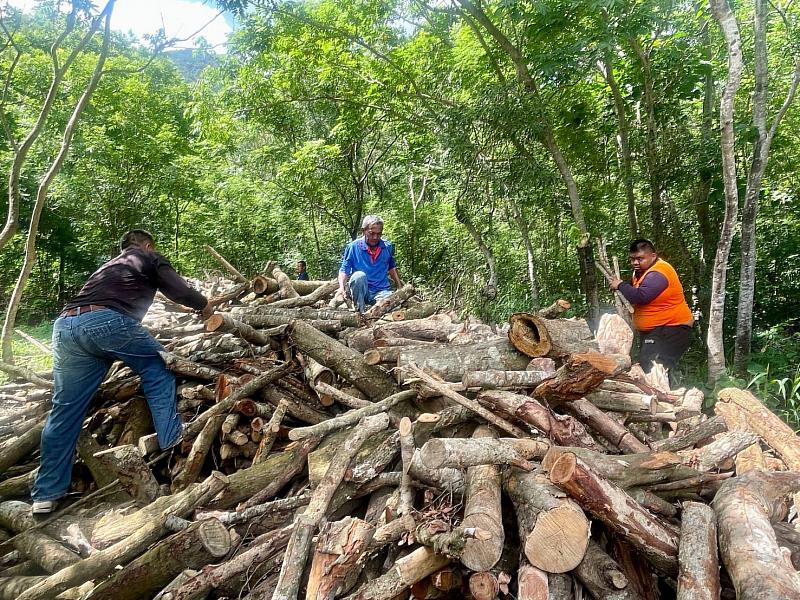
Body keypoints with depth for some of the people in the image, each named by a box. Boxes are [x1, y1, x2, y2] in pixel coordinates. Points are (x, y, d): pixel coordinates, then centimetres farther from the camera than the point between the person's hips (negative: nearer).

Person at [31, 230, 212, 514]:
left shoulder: (109, 265, 39)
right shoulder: (150, 258, 21)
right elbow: (179, 291, 10)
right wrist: (204, 304, 29)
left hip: (64, 327, 7)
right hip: (106, 320, -6)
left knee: (65, 411, 12)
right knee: (156, 366, 16)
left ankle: (46, 495, 19)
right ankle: (171, 437, 12)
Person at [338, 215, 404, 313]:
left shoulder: (388, 247, 6)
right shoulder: (352, 247, -3)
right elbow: (344, 270, -4)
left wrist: (401, 289, 19)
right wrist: (342, 287, -23)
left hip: (382, 291, 2)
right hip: (360, 292, -1)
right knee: (359, 276, -36)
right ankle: (360, 312, -22)